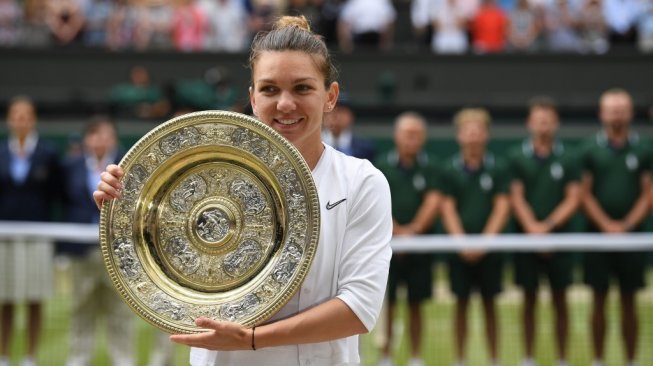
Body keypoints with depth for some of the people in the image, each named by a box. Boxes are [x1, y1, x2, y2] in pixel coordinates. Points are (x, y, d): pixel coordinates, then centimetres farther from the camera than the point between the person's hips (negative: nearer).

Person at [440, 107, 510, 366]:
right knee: (462, 303, 5)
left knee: (489, 304, 6)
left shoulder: (496, 170, 0)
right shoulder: (450, 170, 1)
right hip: (460, 248, 0)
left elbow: (502, 208, -3)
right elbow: (448, 209, -1)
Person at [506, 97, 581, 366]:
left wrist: (547, 226, -11)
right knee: (529, 299, 5)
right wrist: (533, 228, -15)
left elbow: (573, 199, -1)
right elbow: (516, 198, -2)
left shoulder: (566, 159, 2)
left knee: (560, 300, 4)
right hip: (526, 236, 0)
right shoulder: (517, 157, 2)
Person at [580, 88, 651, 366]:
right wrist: (606, 225, -9)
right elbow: (585, 194, 0)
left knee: (628, 301, 4)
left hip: (630, 234, 1)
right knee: (599, 300, 2)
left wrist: (627, 224, -9)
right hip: (598, 234, -1)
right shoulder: (591, 150, 2)